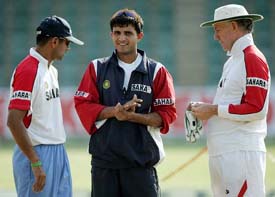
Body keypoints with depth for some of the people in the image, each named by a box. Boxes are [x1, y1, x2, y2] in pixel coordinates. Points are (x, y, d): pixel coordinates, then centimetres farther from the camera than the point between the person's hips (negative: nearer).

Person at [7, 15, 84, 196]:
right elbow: (14, 121, -21)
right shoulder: (28, 70, -15)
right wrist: (35, 163, -23)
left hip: (58, 153, 9)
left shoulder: (51, 70, 14)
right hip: (37, 154, -9)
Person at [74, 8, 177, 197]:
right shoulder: (97, 68, 9)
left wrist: (131, 116, -16)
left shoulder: (156, 71, 4)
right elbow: (82, 105, 1)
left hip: (142, 161, -2)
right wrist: (114, 111, -15)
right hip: (104, 159, 2)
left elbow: (166, 114, 0)